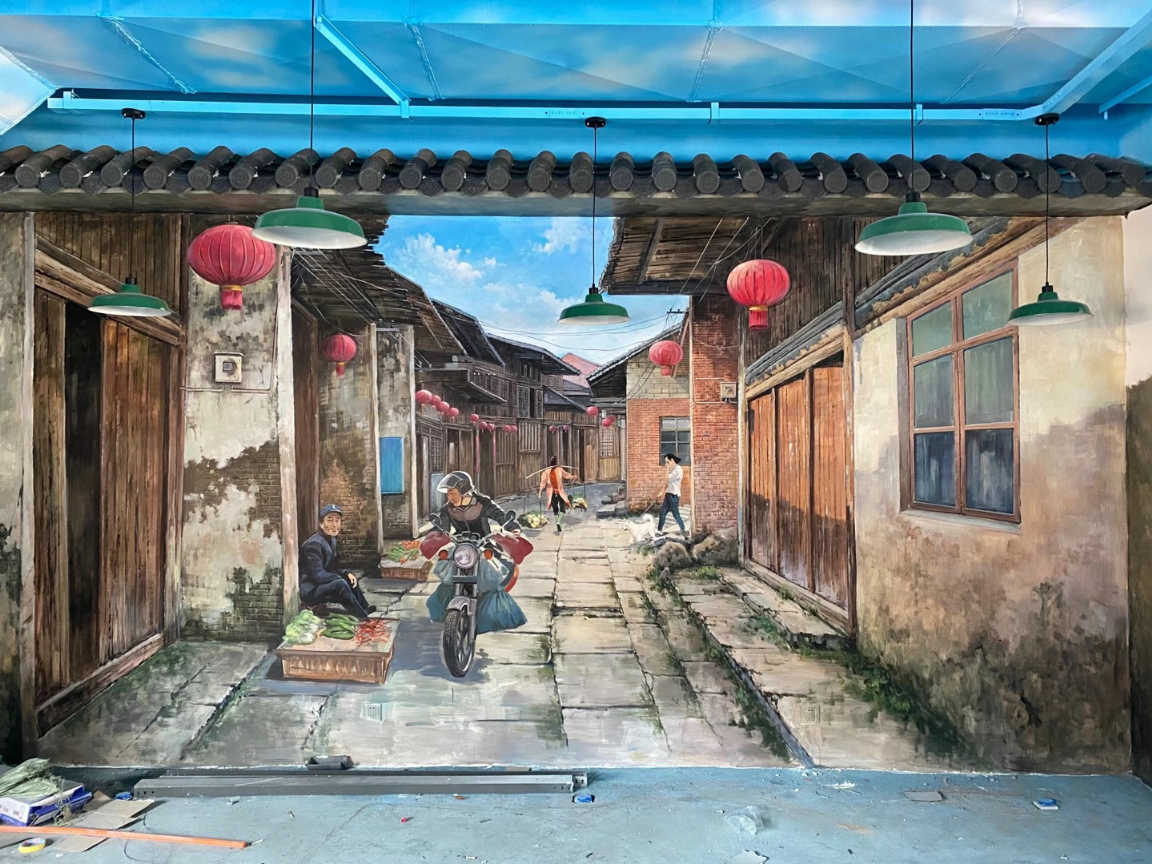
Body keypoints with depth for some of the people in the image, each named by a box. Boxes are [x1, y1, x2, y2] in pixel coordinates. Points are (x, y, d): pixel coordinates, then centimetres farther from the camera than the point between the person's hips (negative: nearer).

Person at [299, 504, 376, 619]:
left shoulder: (332, 540, 9)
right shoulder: (314, 544, -20)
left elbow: (335, 567, 15)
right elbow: (317, 575, -25)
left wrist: (347, 573, -4)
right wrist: (344, 576, -18)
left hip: (322, 584, 10)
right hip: (309, 591, -10)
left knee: (351, 579, 11)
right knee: (340, 584, -29)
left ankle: (365, 608, 7)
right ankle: (362, 618, -21)